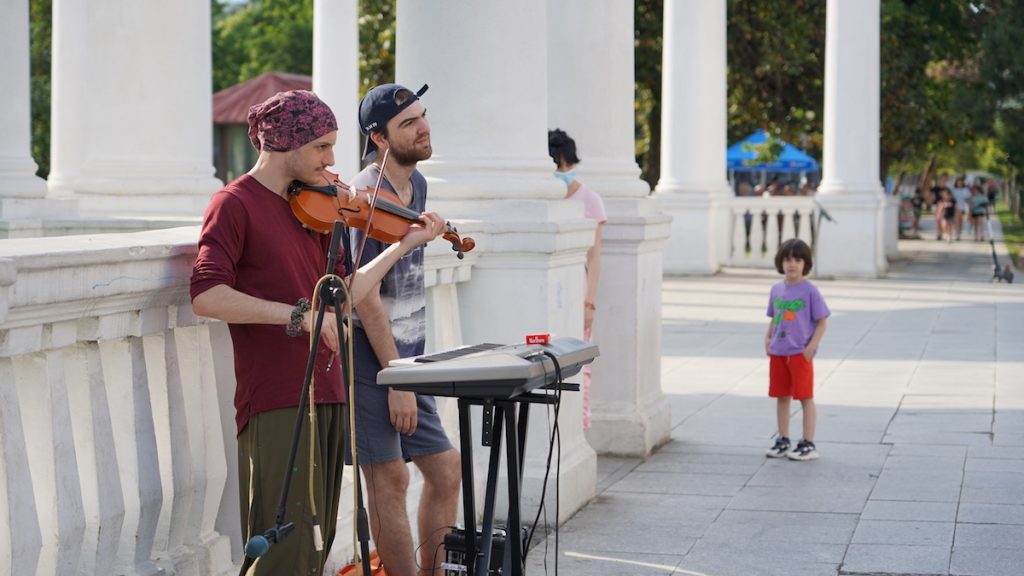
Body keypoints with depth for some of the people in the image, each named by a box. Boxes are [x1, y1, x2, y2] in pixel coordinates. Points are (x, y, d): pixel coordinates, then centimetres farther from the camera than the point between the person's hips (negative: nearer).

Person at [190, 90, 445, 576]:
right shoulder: (234, 204, -7)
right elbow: (205, 295, -20)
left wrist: (404, 246, 13)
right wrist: (297, 314, -24)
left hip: (326, 397, 8)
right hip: (276, 403, -8)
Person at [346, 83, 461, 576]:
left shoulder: (416, 184, 10)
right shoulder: (365, 197, -17)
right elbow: (365, 297, -20)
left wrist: (413, 363, 15)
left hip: (406, 354, 9)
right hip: (369, 356, -9)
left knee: (446, 470, 11)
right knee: (389, 480, -3)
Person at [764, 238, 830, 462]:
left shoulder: (809, 290, -9)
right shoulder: (777, 289, 8)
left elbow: (821, 322, -6)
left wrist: (811, 346, -15)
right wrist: (767, 338, 3)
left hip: (800, 353, -6)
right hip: (778, 352, 6)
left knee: (805, 397, 0)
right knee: (781, 396, 12)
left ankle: (808, 444, 7)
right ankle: (783, 441, 24)